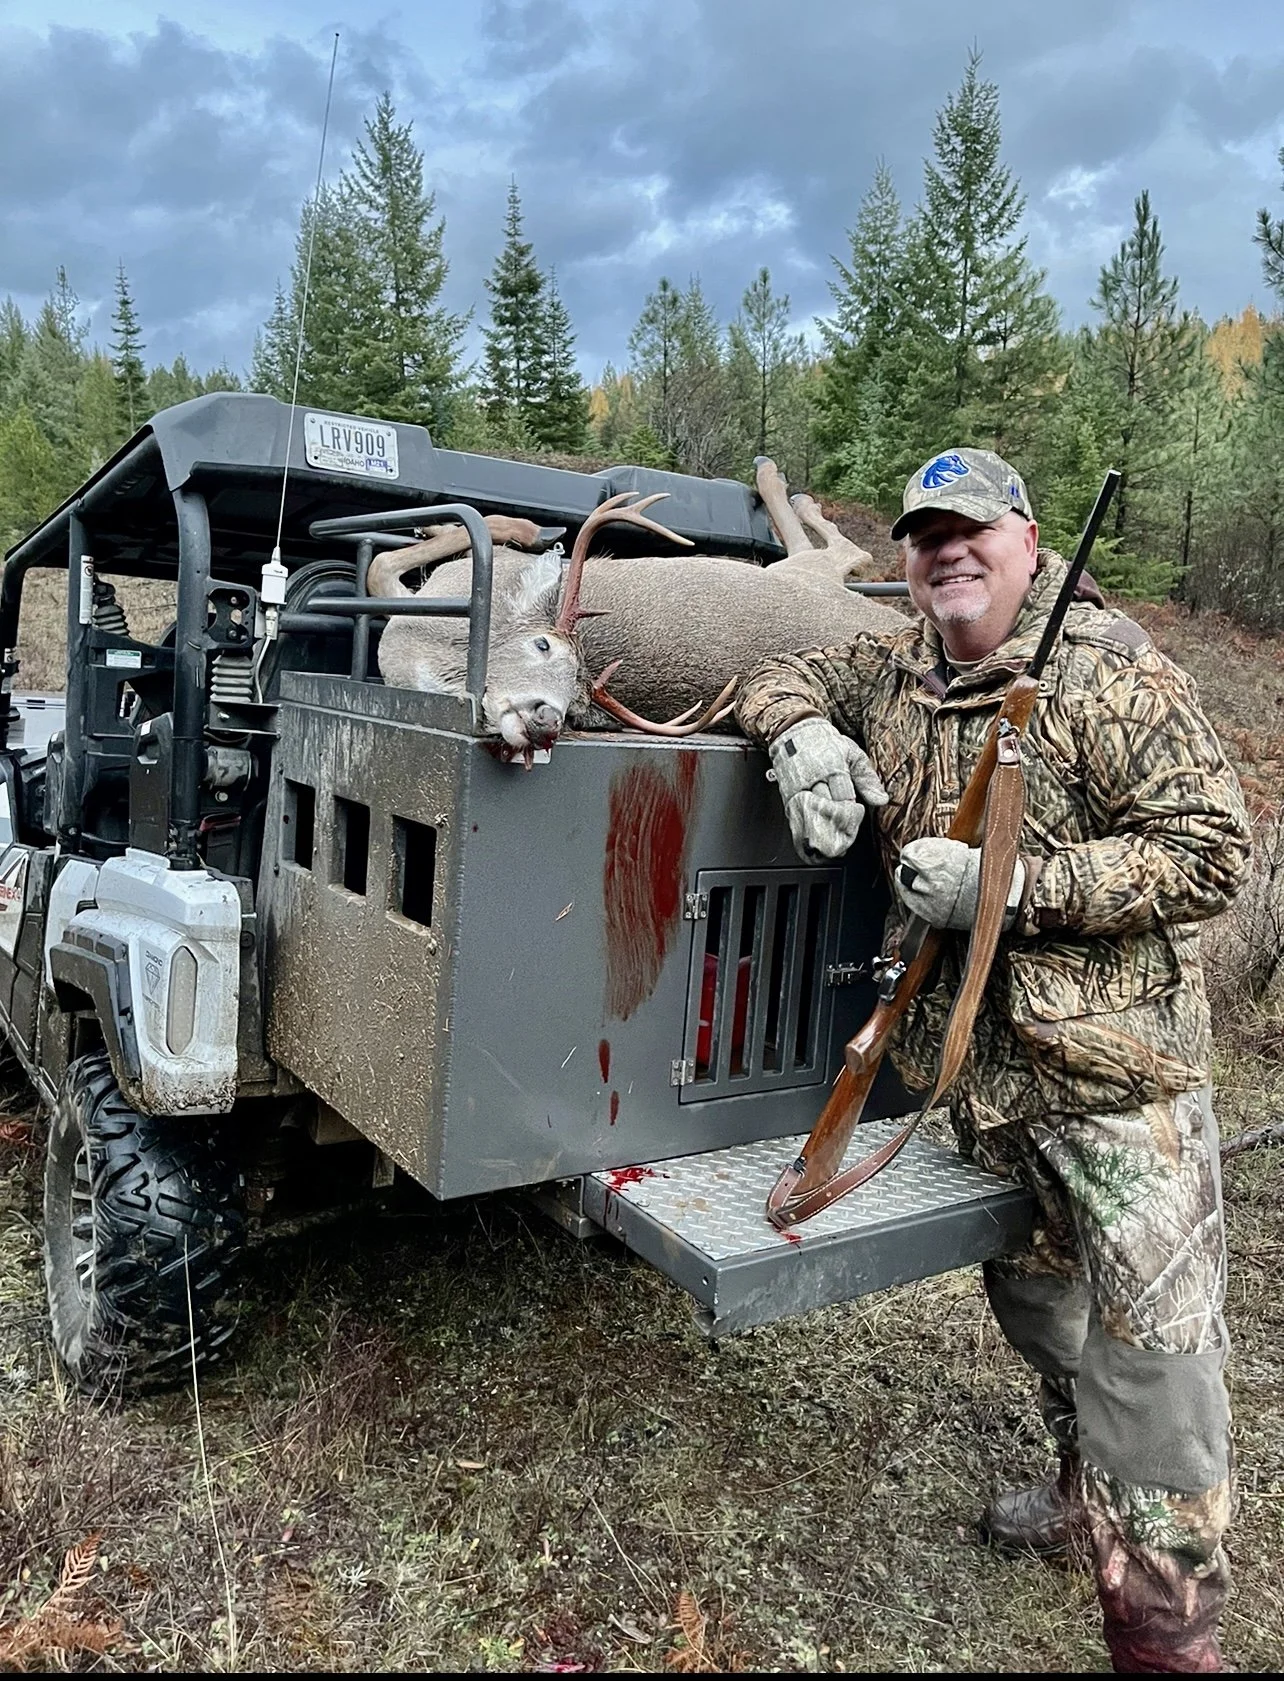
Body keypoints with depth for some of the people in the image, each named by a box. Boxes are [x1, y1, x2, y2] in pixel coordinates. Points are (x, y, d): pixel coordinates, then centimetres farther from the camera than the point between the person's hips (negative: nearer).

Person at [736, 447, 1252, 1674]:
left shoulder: (1113, 673, -12)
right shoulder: (894, 671, 6)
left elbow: (1209, 852, -15)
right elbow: (779, 675, 19)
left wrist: (1010, 885, -23)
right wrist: (799, 729, -6)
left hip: (1118, 1067, -6)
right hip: (978, 1058, 6)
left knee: (1149, 1339, -4)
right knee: (1030, 1296, 22)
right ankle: (1088, 1486, 47)